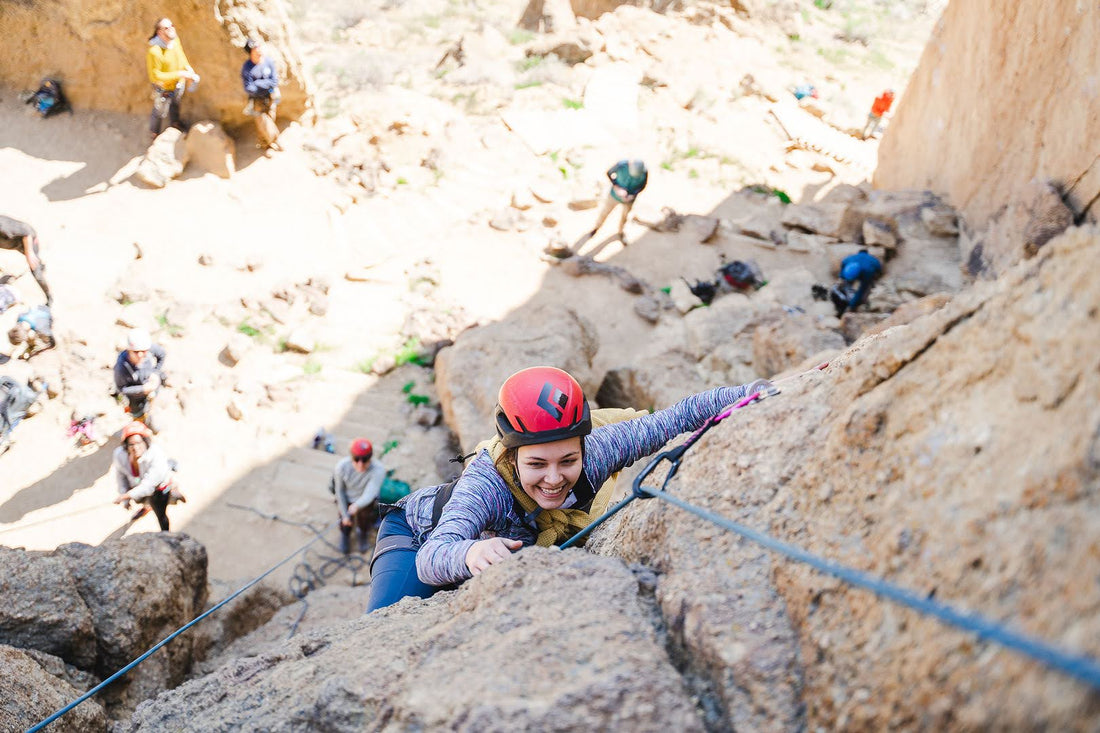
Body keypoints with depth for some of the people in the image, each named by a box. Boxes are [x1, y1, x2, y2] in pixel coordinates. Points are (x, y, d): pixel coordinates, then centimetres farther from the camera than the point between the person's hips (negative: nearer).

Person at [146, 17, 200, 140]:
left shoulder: (175, 39, -19)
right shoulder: (154, 52, -39)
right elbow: (156, 76, -32)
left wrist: (188, 68, -12)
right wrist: (179, 74, -33)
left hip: (178, 83, 6)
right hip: (164, 88, -6)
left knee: (175, 103, 35)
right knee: (160, 112, 20)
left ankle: (174, 122, 66)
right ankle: (155, 134, 49)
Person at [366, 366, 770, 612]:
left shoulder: (593, 452, -35)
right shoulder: (486, 482, -45)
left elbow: (675, 418, -30)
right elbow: (430, 558, -59)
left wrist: (753, 393, -36)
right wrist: (470, 553, -81)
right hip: (420, 533, -4)